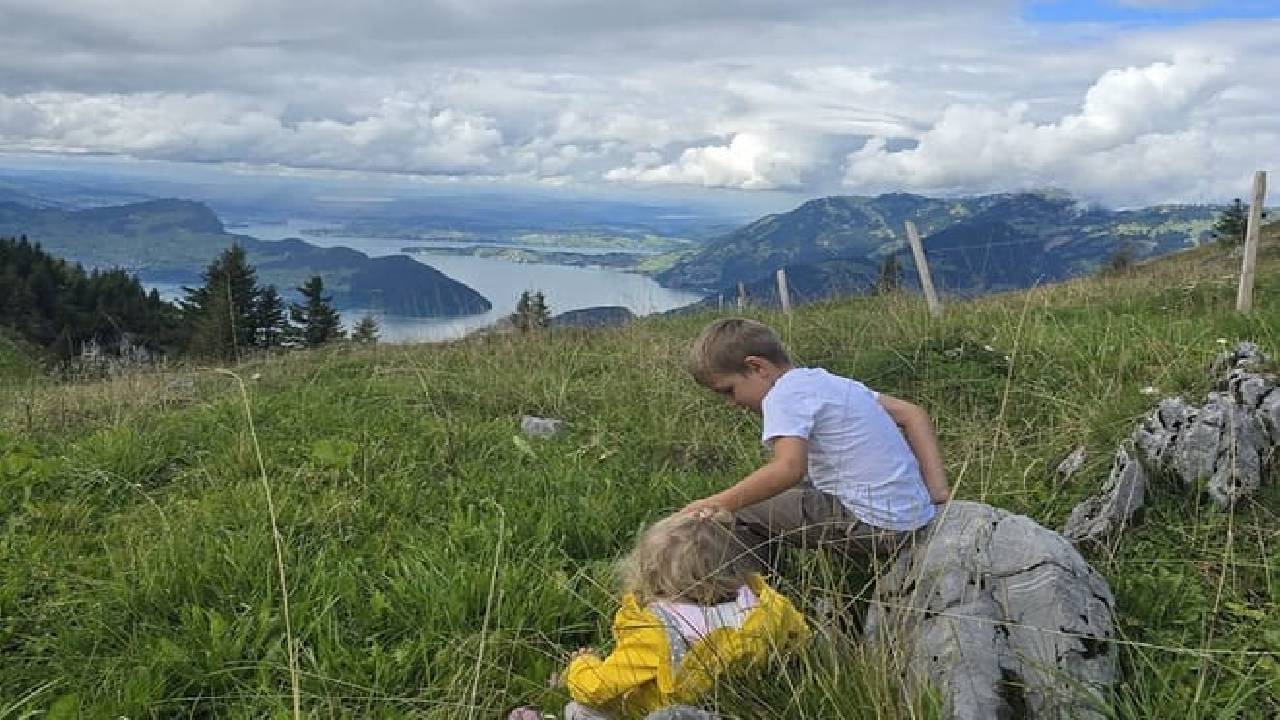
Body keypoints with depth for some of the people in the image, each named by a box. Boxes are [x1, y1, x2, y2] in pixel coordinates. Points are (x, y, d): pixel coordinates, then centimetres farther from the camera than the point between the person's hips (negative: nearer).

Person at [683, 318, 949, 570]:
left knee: (740, 511, -2)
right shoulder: (829, 382, 16)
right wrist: (936, 492, 10)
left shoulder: (783, 394, -12)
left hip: (876, 526, -10)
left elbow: (788, 468, -28)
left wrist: (715, 505, -19)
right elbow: (913, 414, 15)